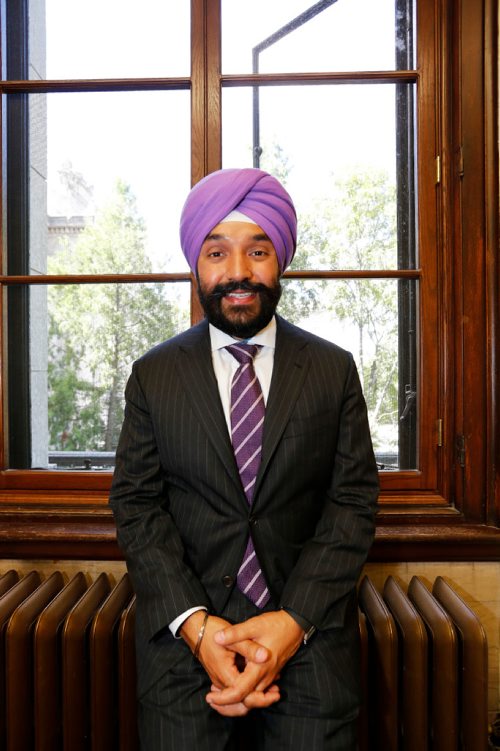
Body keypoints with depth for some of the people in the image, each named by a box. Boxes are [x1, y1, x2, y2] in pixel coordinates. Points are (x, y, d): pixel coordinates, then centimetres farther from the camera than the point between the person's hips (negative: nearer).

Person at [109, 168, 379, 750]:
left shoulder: (335, 370, -1)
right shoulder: (153, 375, 1)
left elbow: (355, 500, -4)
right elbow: (136, 504, -2)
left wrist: (294, 620, -13)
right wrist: (195, 623, -13)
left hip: (309, 634, 1)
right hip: (182, 636, 1)